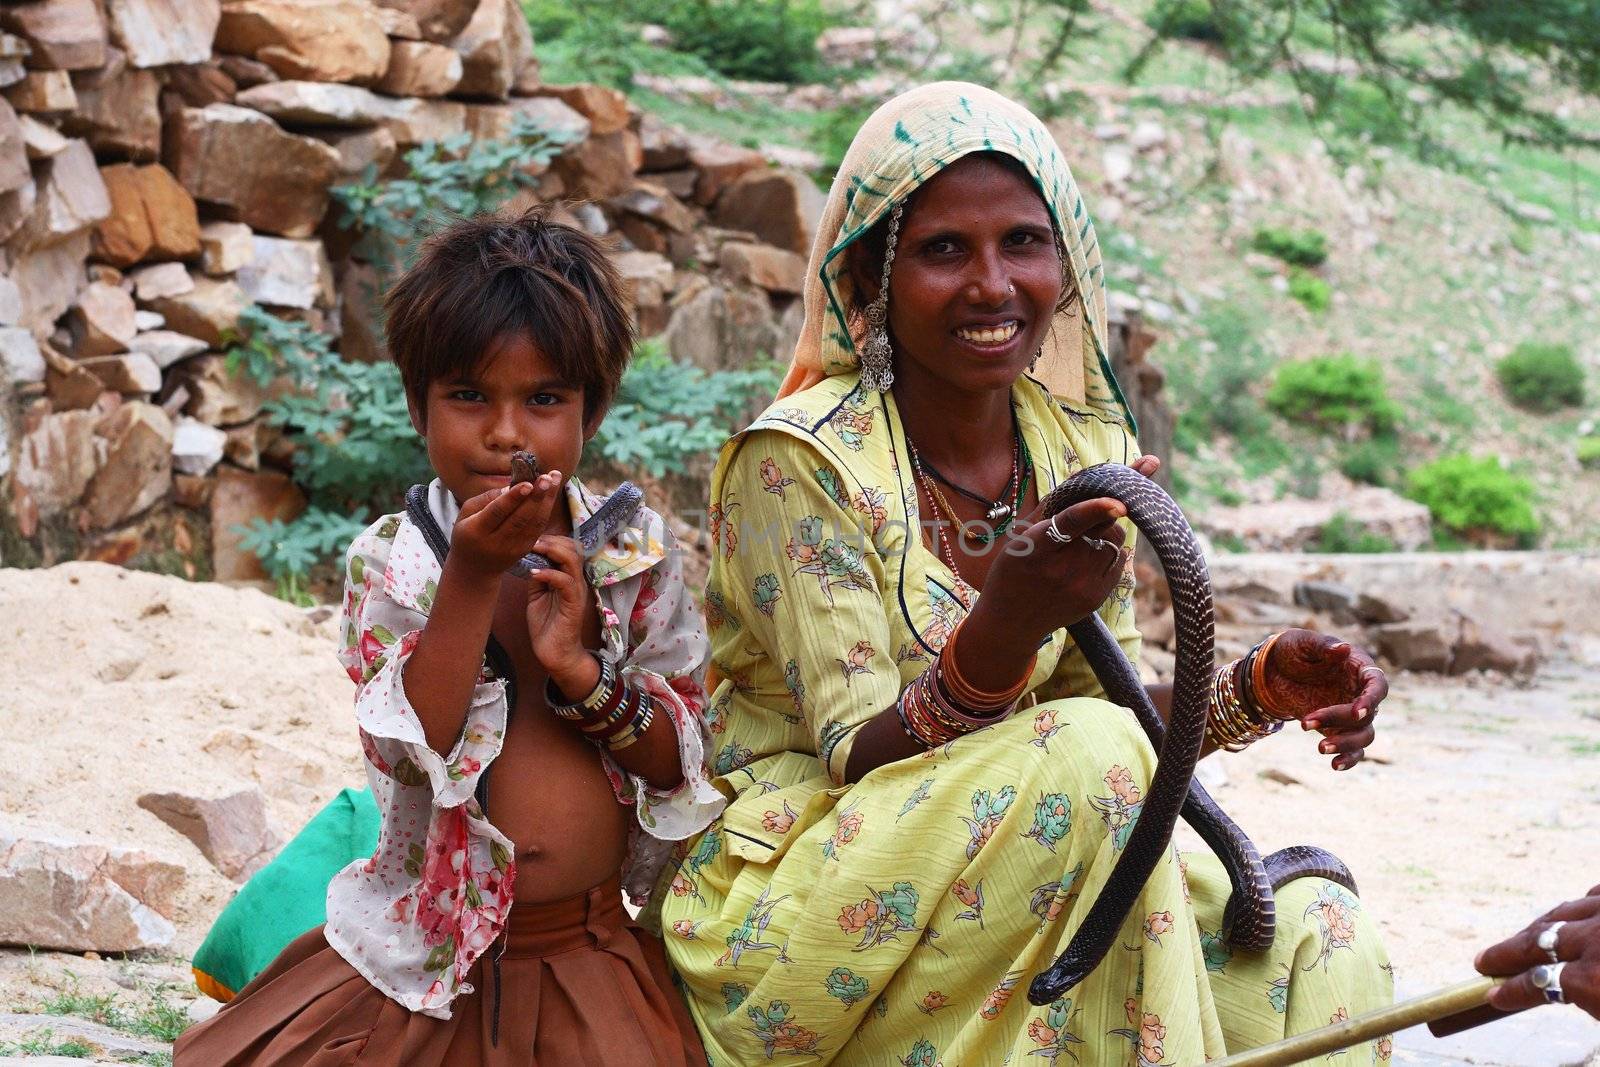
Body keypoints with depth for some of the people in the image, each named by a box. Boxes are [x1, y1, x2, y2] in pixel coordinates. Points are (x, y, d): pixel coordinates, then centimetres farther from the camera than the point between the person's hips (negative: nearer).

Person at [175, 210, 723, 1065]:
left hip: (589, 955, 1)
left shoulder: (636, 553, 0)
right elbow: (413, 748, -17)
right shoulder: (389, 562, -4)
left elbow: (681, 763, -1)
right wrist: (472, 575, -24)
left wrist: (581, 671, -18)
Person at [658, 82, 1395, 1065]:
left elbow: (1110, 705, 8)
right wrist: (1006, 627, -39)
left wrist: (1260, 688, -12)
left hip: (1012, 893, 6)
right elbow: (863, 762, -20)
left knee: (1319, 939, -14)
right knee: (1084, 755, -29)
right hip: (782, 900, -6)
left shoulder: (1085, 451, 2)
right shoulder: (799, 462, -17)